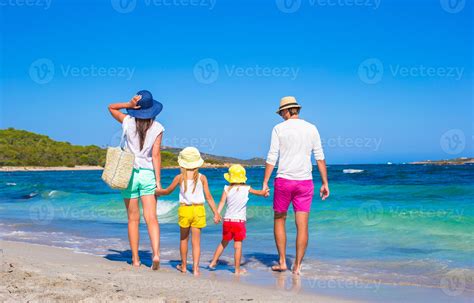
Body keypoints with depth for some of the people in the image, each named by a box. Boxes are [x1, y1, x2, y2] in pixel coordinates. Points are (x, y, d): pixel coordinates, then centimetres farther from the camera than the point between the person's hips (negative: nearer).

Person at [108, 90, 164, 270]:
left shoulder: (128, 122, -2)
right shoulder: (157, 128, -3)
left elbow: (111, 107, 16)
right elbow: (156, 155, -7)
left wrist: (129, 105, -2)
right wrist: (158, 181, -4)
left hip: (129, 173, 1)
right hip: (148, 174, 0)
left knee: (133, 219, 8)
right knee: (151, 218, -3)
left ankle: (135, 259, 10)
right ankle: (156, 254, -19)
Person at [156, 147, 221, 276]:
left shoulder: (180, 177, -3)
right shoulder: (202, 178, -2)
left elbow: (167, 191, 10)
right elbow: (209, 197, -2)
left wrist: (157, 191, 30)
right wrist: (216, 213, 2)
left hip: (185, 209, 0)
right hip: (198, 210, 0)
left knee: (184, 238, 18)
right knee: (196, 240, 5)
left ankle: (183, 266, 29)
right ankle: (195, 268, -2)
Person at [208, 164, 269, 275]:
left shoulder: (227, 189, 0)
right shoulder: (247, 188, 0)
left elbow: (222, 202, -12)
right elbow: (258, 192, 15)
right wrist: (264, 192, 36)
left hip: (227, 220, 2)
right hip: (240, 221, -2)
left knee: (224, 243, 20)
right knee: (238, 245, 1)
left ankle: (213, 262, 26)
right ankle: (237, 269, 5)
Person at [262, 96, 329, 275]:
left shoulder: (279, 129, -2)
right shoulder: (311, 129, 5)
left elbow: (272, 158, -6)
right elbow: (320, 158, 4)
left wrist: (265, 182, -2)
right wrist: (325, 183, 8)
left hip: (284, 180, -2)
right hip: (305, 181, 2)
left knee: (279, 221, 14)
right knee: (302, 225, 4)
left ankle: (282, 262, 14)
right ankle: (297, 266, 5)